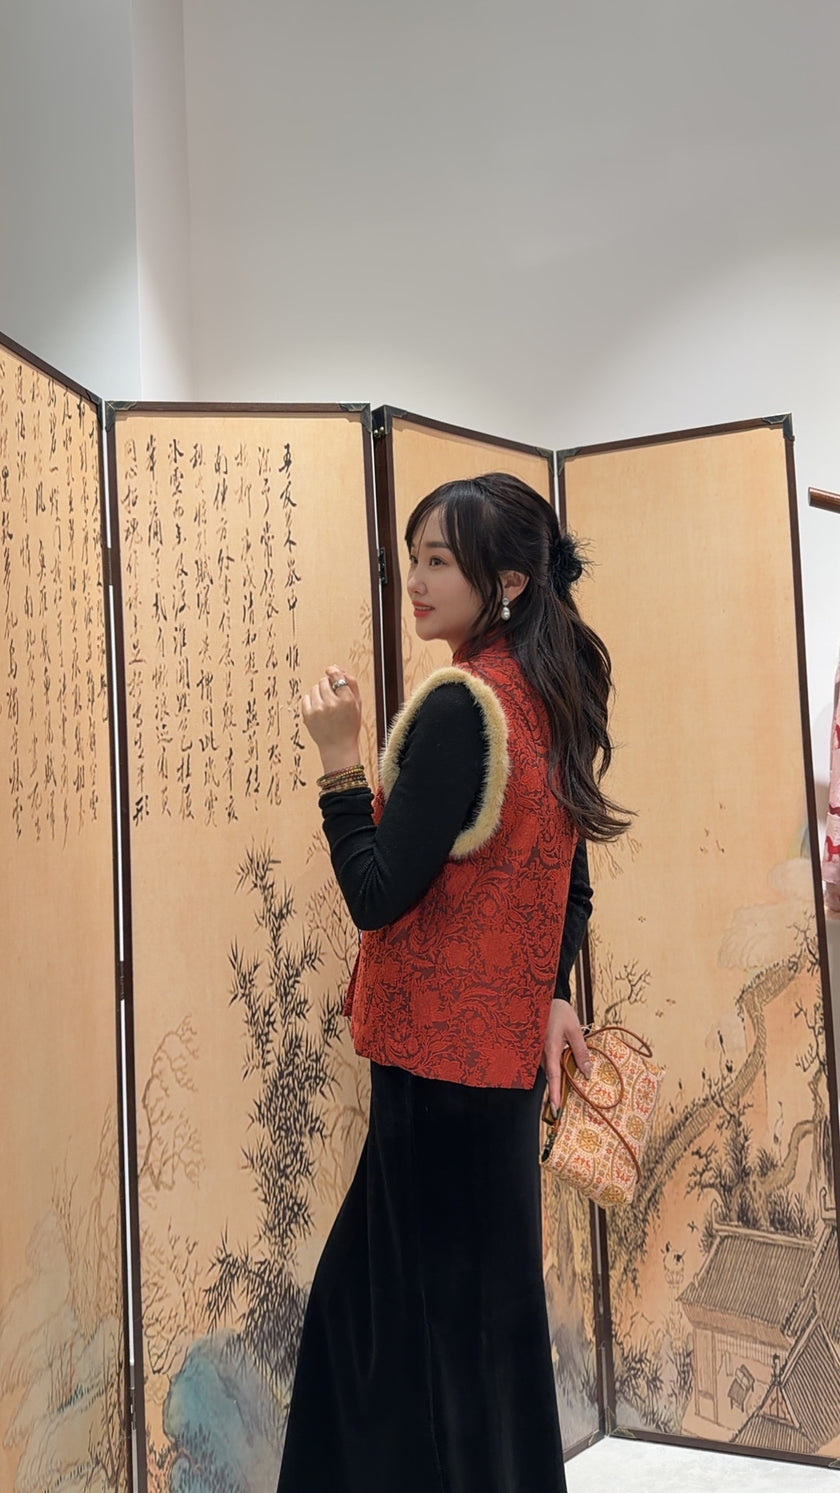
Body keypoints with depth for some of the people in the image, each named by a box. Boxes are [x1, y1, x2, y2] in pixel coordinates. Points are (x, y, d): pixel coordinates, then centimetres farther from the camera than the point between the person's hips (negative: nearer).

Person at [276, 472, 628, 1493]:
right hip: (508, 1047, 9)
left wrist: (339, 759, -15)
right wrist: (553, 992, 10)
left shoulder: (459, 704, -19)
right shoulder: (552, 697, 8)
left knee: (440, 1313, 7)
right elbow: (568, 879, 14)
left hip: (440, 1054, -9)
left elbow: (377, 897, -19)